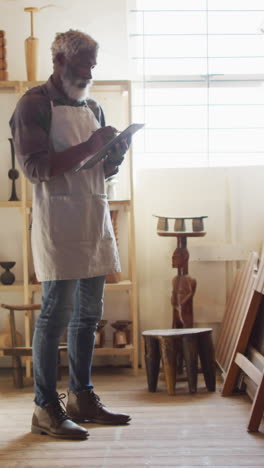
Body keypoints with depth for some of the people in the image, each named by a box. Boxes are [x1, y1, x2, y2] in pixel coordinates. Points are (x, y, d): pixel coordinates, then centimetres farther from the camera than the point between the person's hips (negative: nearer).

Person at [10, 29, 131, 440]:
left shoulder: (92, 108, 18)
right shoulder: (34, 104, -5)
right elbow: (35, 168, -13)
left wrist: (115, 156, 0)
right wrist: (88, 147, -17)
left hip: (95, 220, 8)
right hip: (58, 224, -7)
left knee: (88, 313, 11)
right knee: (56, 314, -5)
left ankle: (82, 397, 23)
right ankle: (46, 408, 5)